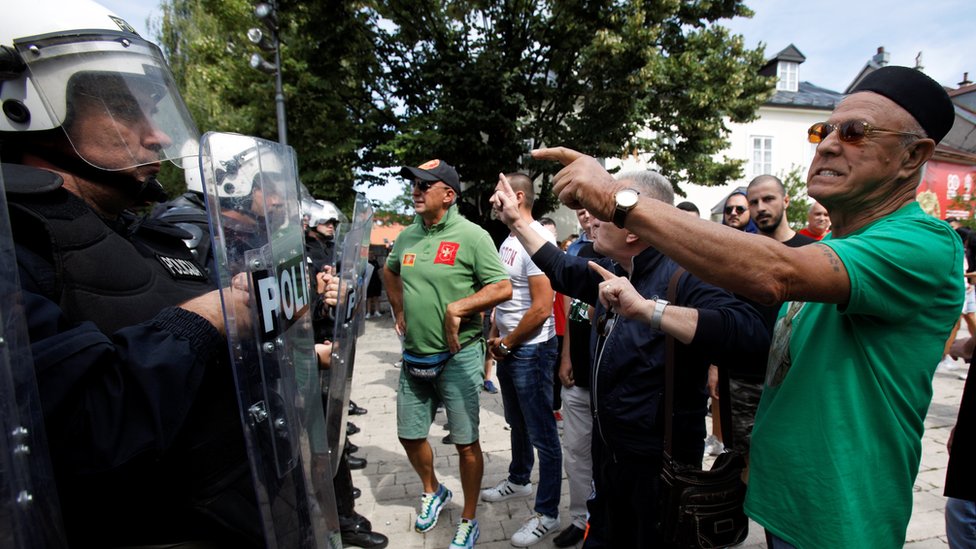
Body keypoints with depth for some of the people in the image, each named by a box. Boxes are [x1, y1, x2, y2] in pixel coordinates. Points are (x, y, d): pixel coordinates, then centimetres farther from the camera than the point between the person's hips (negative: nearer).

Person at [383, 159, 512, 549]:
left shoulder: (471, 236, -13)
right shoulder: (407, 236, 5)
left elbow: (503, 288, -15)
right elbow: (390, 272, 24)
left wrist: (457, 308, -22)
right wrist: (399, 311, 13)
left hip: (458, 356, -6)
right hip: (414, 356, 6)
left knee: (465, 442, 6)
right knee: (409, 435, 18)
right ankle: (432, 492, 46)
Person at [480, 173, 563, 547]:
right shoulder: (509, 240, 9)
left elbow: (541, 308, -23)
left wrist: (507, 343, -13)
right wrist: (495, 337, 9)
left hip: (531, 350, -9)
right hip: (508, 348, 9)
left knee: (542, 434, 4)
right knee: (517, 422, 25)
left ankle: (547, 514, 20)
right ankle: (518, 480, 45)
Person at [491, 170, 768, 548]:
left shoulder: (681, 276, -25)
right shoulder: (614, 271, 0)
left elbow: (749, 329, -41)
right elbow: (561, 269, 17)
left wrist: (646, 308, -48)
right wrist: (516, 220, 17)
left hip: (658, 464, -7)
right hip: (608, 451, 7)